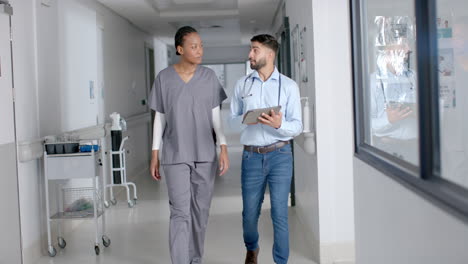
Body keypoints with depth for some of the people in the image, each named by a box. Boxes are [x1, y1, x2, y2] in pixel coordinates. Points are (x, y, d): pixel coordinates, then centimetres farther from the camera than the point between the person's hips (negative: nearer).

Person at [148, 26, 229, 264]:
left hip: (205, 154, 2)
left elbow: (216, 116, 3)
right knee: (180, 213, -8)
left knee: (200, 211, 8)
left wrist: (224, 149, -5)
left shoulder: (209, 76, 1)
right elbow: (159, 118, 3)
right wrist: (155, 155, 1)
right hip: (175, 156, -2)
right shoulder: (164, 78, -1)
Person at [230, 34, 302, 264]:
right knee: (250, 213, 12)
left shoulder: (289, 86, -1)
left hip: (280, 155, -2)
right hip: (252, 156, 2)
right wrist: (246, 119, -13)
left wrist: (279, 124, -23)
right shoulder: (242, 84, 7)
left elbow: (297, 126, -3)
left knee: (280, 214, -1)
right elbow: (232, 119, 9)